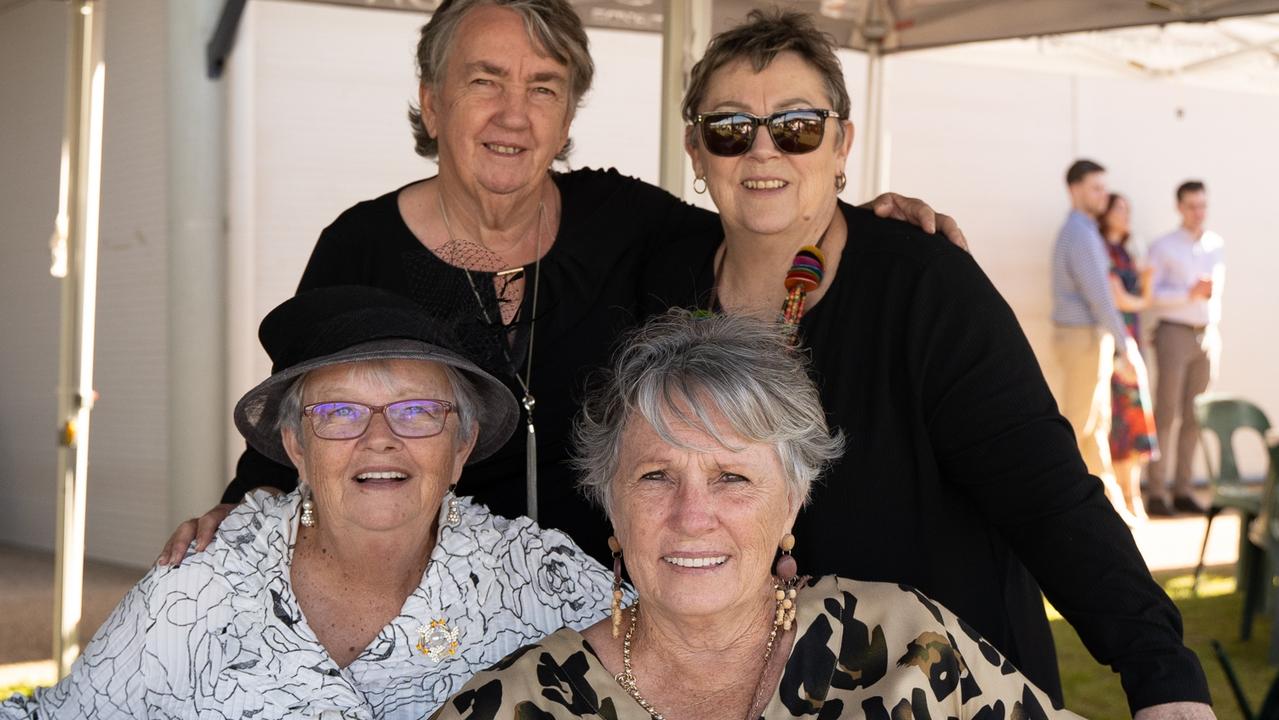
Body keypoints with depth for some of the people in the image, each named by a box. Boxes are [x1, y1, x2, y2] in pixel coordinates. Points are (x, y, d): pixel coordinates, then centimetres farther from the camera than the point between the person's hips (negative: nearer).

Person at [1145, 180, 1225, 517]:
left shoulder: (1217, 245, 14)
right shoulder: (1162, 248, -2)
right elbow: (1149, 295, -10)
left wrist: (1215, 327, 11)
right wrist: (1190, 294, -17)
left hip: (1206, 335, 5)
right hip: (1174, 334, -5)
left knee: (1193, 417, 6)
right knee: (1166, 415, -6)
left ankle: (1182, 491, 11)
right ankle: (1157, 493, -3)